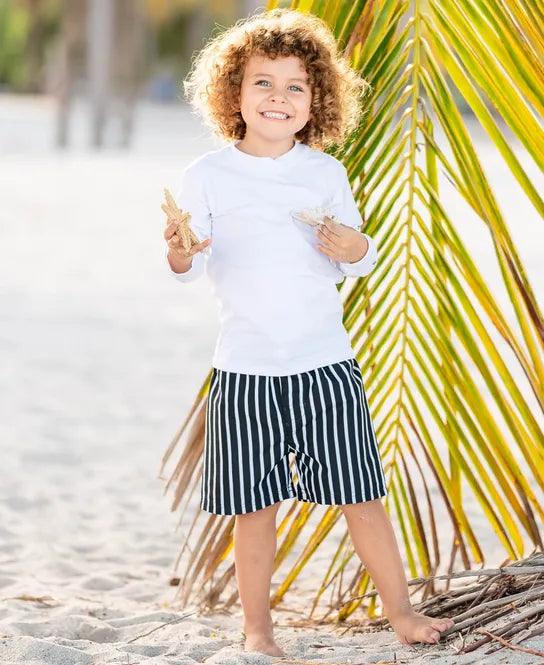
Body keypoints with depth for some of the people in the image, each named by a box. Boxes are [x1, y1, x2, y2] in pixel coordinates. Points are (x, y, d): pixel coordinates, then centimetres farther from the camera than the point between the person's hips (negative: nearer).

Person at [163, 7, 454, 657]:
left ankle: (401, 612, 16)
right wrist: (178, 252, -27)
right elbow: (190, 267, -5)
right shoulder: (207, 175, -2)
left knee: (361, 495, 4)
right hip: (245, 368, -2)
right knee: (255, 508, 3)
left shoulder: (326, 172, 6)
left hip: (326, 362, 2)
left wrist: (356, 249, -10)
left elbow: (355, 260, 13)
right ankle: (257, 629, 16)